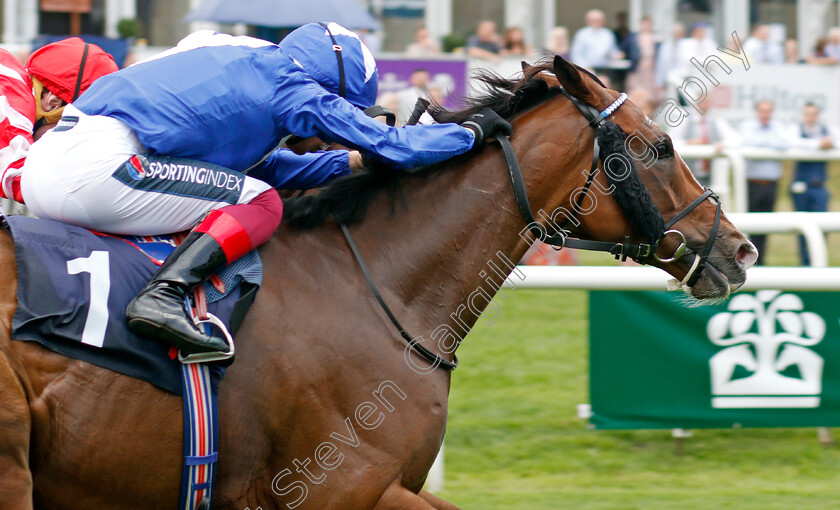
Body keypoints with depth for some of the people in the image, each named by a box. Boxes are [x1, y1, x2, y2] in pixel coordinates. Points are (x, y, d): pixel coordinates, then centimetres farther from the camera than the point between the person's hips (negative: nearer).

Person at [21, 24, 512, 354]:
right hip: (93, 166, -9)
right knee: (261, 204, -3)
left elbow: (269, 166, 41)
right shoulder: (289, 84, 1)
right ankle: (164, 295, -22)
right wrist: (471, 132, 19)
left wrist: (353, 161, 38)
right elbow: (392, 146, 5)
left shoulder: (246, 67, 28)